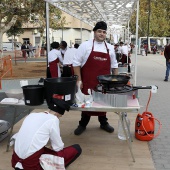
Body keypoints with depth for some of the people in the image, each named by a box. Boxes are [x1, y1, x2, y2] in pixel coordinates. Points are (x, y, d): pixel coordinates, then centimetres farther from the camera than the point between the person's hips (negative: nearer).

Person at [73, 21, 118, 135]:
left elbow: (114, 66, 16)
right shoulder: (85, 45, -5)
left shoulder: (110, 48, 8)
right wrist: (79, 80, -8)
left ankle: (103, 123, 33)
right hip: (88, 82, -3)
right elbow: (76, 63, -4)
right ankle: (83, 124, 23)